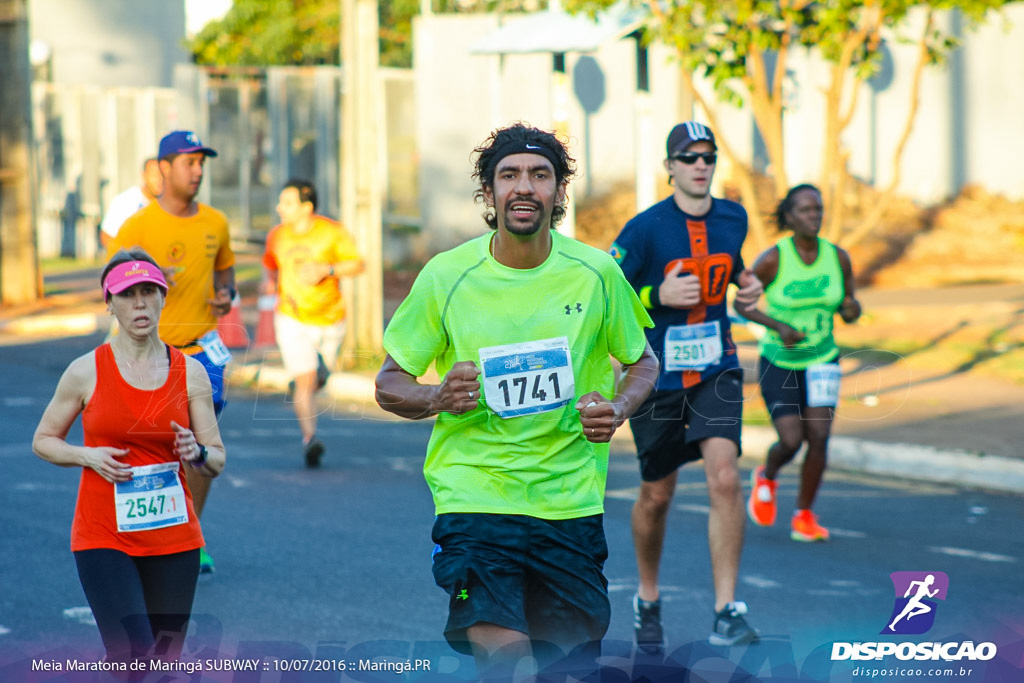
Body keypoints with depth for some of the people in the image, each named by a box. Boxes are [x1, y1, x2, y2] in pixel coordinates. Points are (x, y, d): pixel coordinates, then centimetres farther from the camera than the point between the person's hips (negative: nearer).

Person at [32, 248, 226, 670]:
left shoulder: (190, 373, 4)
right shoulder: (86, 371, -2)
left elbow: (216, 462, 8)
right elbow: (43, 441, 8)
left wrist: (196, 453, -15)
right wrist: (88, 456, -11)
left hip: (174, 537, 3)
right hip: (103, 537, -3)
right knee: (135, 661, -18)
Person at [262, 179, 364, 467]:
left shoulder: (331, 232, -10)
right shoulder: (277, 236, -2)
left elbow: (357, 265, -7)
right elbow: (270, 265, 16)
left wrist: (327, 269, -22)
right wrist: (269, 281, -7)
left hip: (330, 317, 1)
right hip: (293, 318, -1)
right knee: (305, 381, -16)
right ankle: (309, 438, -20)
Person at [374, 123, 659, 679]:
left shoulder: (596, 273, 0)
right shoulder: (446, 276, -4)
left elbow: (641, 362, 15)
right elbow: (389, 384, 4)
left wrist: (617, 409, -7)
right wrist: (438, 398, -18)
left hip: (572, 503, 2)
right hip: (475, 499, -2)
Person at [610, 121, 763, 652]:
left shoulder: (733, 218, 3)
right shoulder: (645, 228, -12)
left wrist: (745, 284, 4)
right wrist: (659, 296, -23)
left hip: (716, 369, 2)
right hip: (656, 372, -2)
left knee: (724, 477, -17)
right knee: (657, 495, 10)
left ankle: (727, 613, -15)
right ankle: (647, 600, 35)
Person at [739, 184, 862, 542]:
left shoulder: (839, 257, -6)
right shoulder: (772, 260, -15)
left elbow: (849, 312, 5)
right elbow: (741, 305, -6)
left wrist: (852, 308, -19)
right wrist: (778, 326, -20)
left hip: (822, 360, 3)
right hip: (778, 363, -3)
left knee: (819, 436, -11)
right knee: (791, 441, -10)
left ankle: (804, 517, 6)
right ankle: (766, 477, 26)